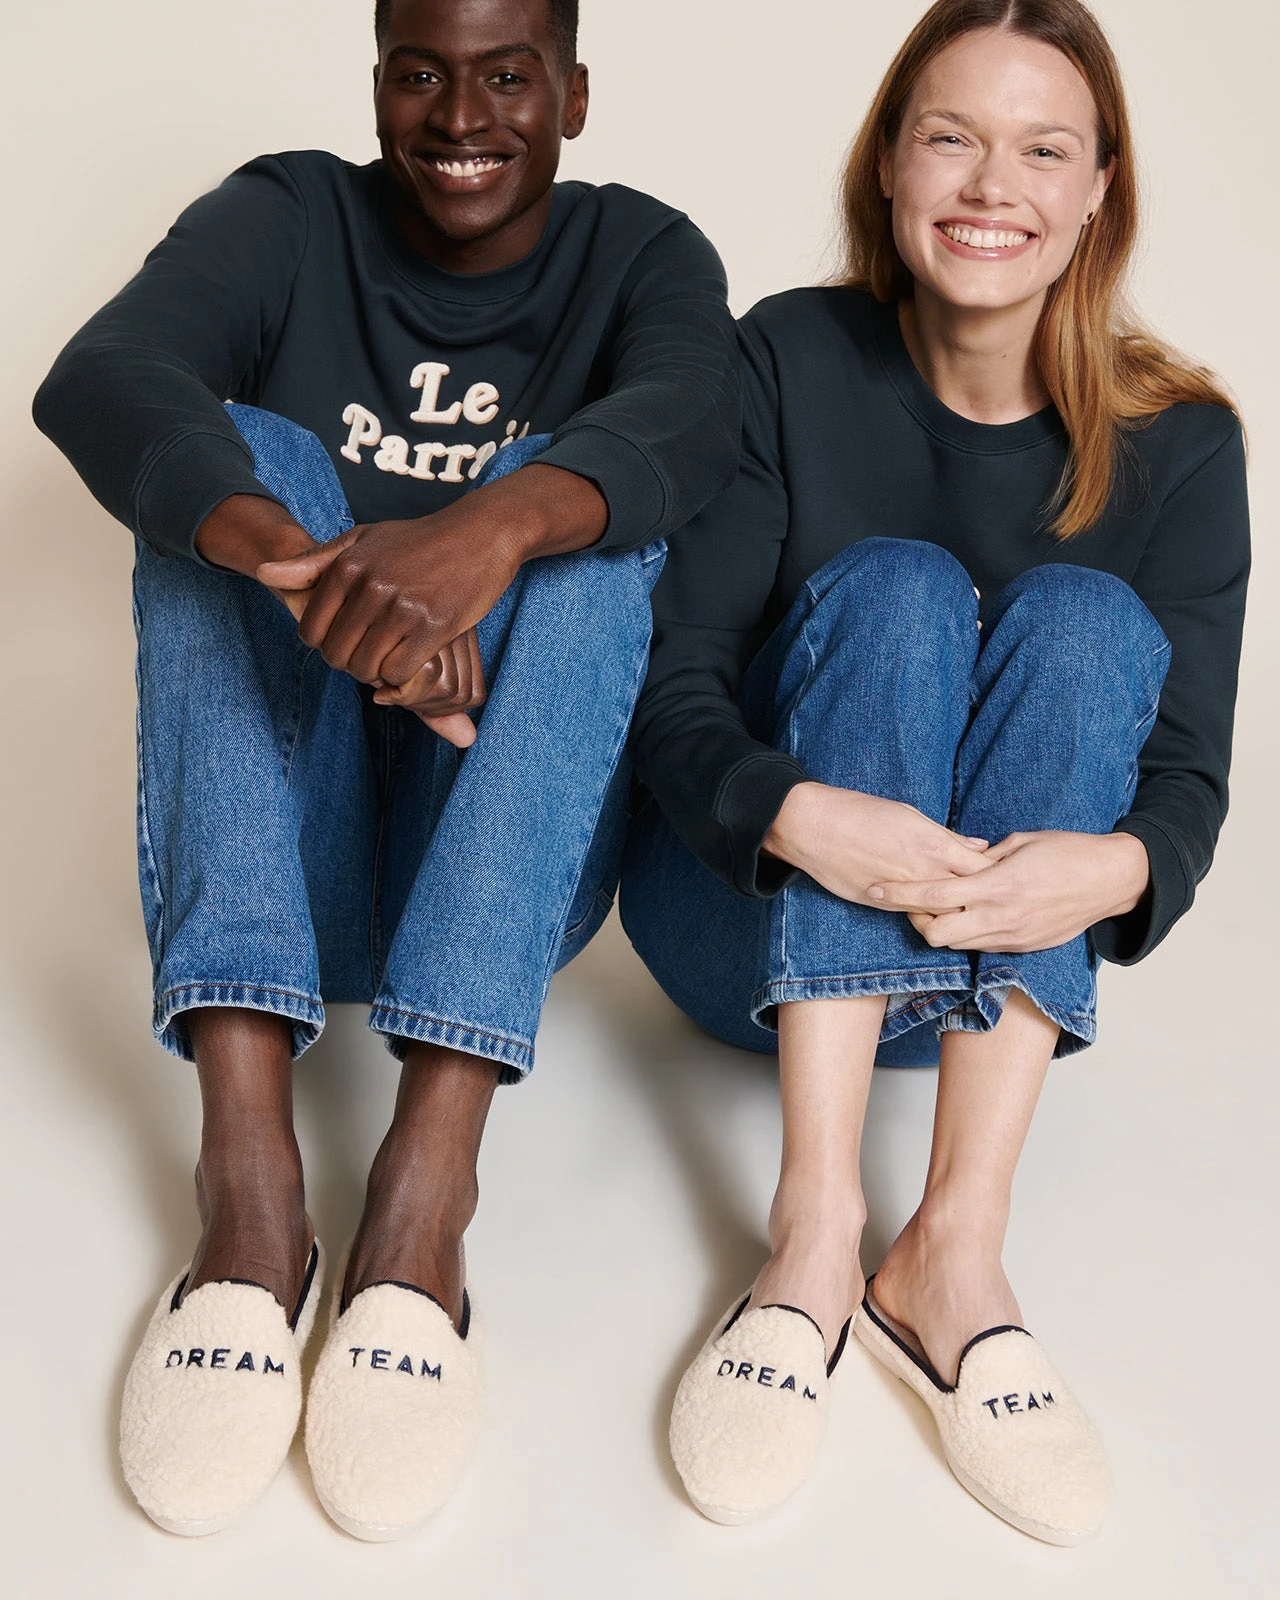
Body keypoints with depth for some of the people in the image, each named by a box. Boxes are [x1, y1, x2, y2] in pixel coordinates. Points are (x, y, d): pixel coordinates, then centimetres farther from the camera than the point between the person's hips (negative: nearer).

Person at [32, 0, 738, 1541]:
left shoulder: (640, 254, 5)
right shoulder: (288, 220, 4)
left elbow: (689, 421, -20)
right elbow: (96, 376, -19)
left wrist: (495, 527, -42)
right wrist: (296, 559, -40)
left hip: (516, 862, 0)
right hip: (277, 857, 1)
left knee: (566, 501, -22)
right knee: (251, 458, -20)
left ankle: (428, 1176, -38)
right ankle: (244, 1154, -38)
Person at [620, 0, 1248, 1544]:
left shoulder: (1175, 443, -4)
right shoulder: (792, 362, -7)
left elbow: (1188, 777, -7)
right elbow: (674, 682, -13)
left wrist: (1114, 866, -32)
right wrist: (797, 815, -35)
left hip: (1001, 958, 2)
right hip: (747, 920, -1)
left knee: (1080, 616, -23)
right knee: (893, 587, -24)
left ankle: (956, 1247, -35)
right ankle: (815, 1228, -38)